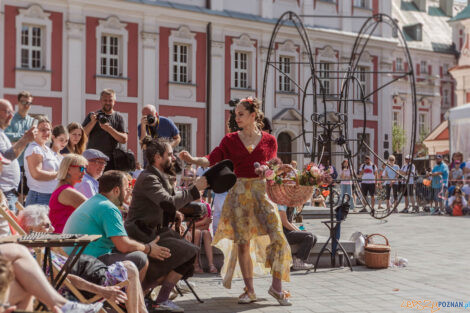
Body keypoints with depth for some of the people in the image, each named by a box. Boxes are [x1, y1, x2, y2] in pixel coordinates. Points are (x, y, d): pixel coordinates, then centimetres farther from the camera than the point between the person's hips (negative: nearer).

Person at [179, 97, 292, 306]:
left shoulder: (269, 140, 6)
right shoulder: (231, 140, 6)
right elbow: (212, 159, -4)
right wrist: (192, 160, -19)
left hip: (261, 190, 0)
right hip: (239, 192, 0)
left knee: (278, 237, -10)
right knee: (242, 241, 1)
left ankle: (277, 286, 5)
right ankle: (249, 290, 11)